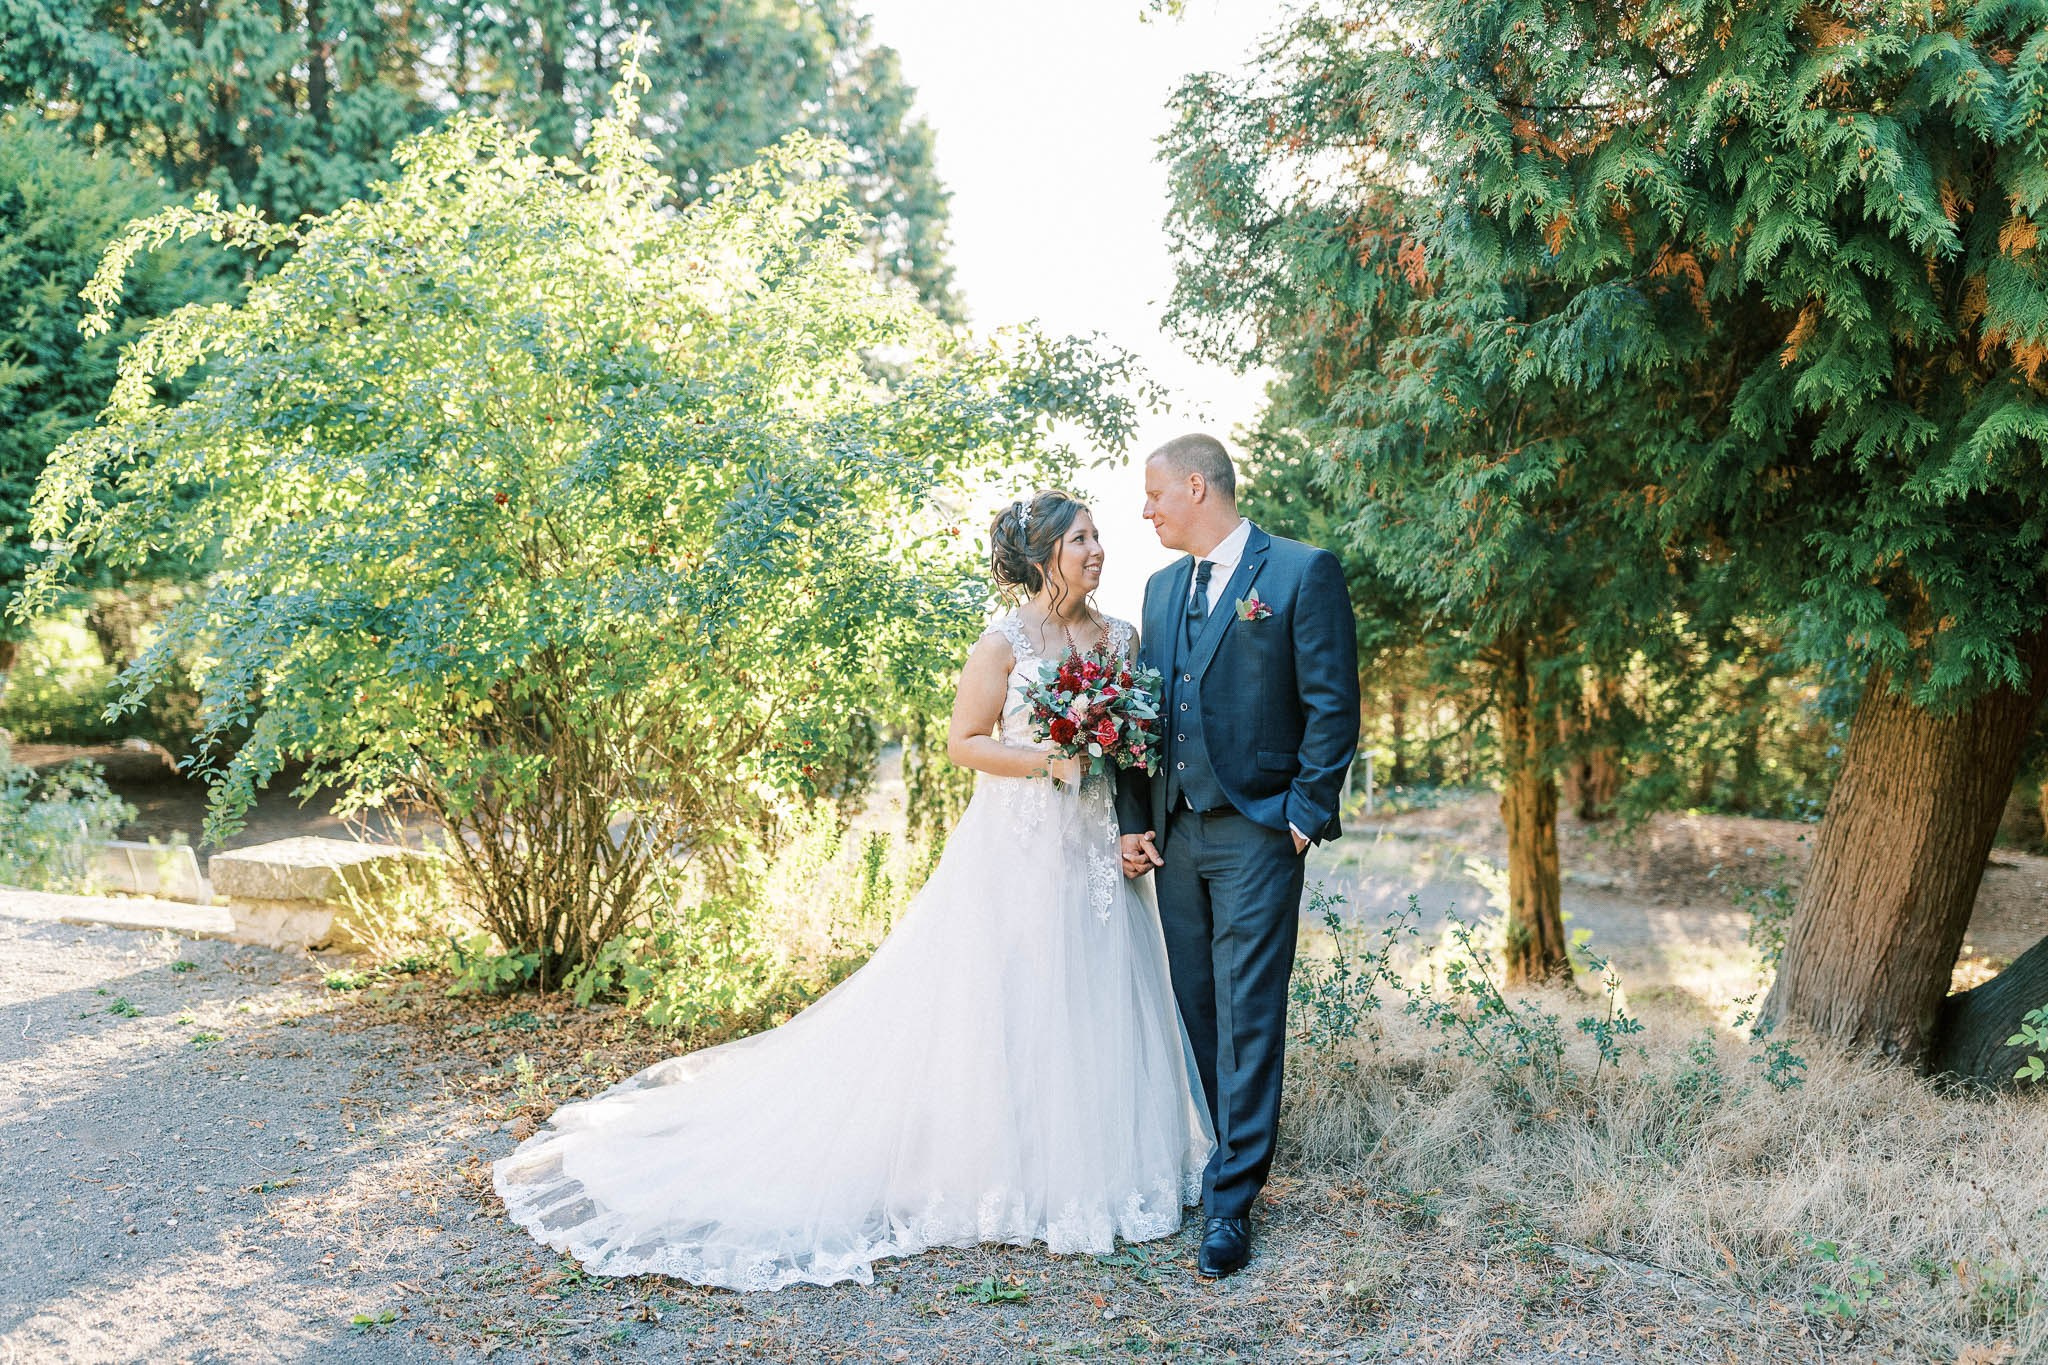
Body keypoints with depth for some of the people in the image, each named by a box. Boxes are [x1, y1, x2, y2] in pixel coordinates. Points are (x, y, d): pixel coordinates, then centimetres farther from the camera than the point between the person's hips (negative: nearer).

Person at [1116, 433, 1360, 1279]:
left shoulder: (1302, 572, -5)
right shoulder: (1162, 588, 15)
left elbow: (1333, 704, -7)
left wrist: (1306, 815, -11)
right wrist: (1134, 820, 8)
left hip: (1256, 832, -6)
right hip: (1174, 833, 6)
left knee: (1247, 1017, -4)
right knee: (1193, 1011, 11)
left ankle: (1230, 1201, 1)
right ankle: (1204, 1160, 25)